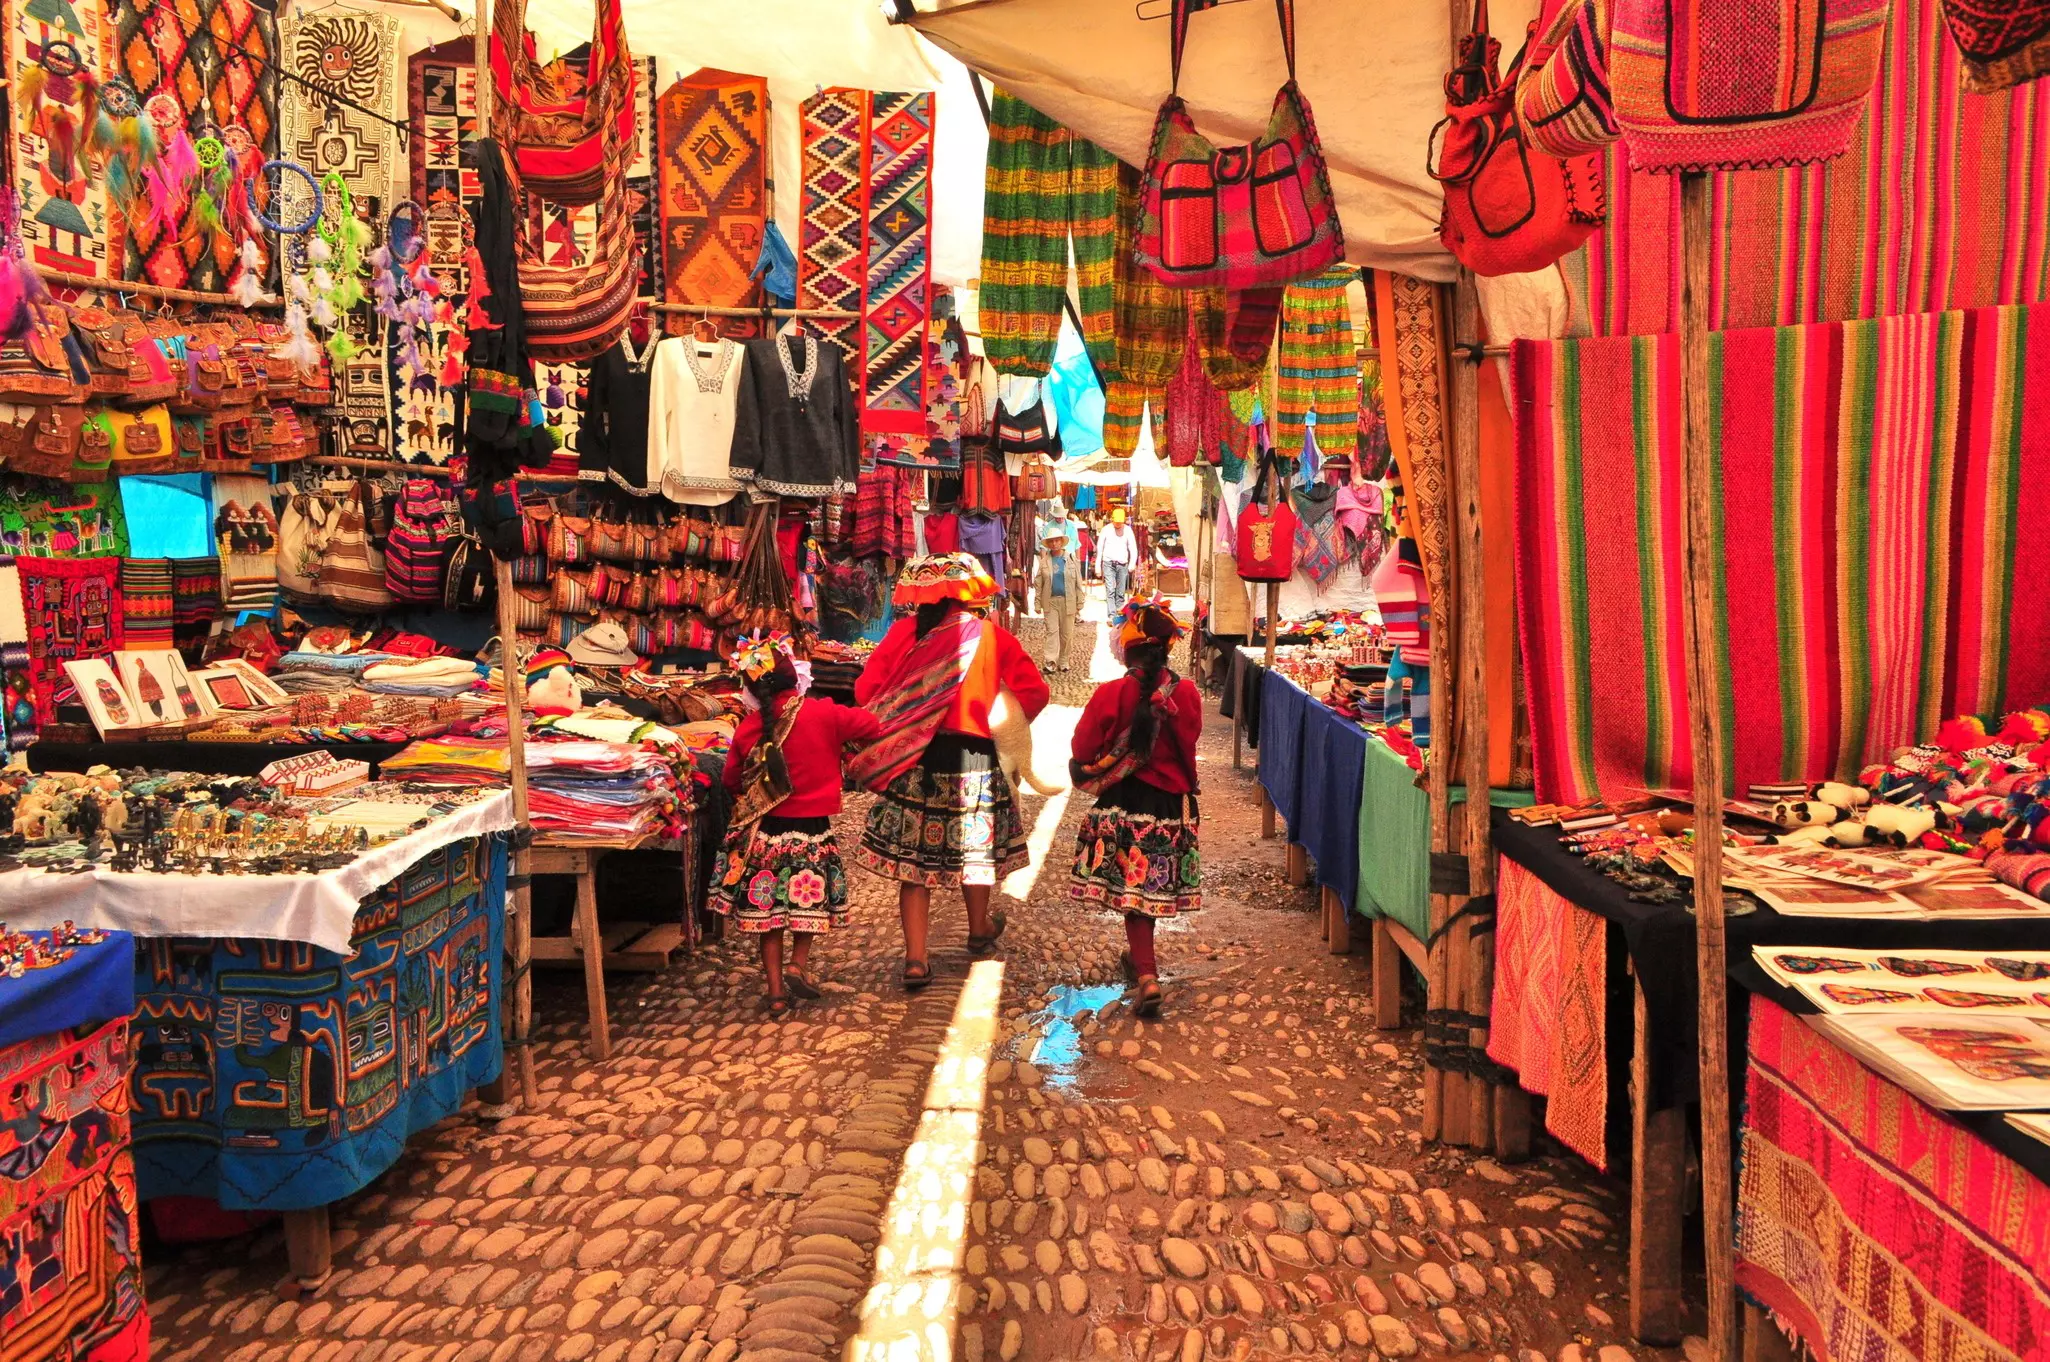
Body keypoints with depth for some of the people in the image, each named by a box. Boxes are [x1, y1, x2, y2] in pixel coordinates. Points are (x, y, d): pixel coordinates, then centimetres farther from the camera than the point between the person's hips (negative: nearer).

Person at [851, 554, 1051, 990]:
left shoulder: (904, 632, -3)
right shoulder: (994, 637, -4)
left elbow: (865, 691, -5)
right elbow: (1036, 693, -6)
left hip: (912, 760, 0)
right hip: (973, 755, 0)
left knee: (913, 856, 7)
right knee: (973, 846, 20)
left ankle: (916, 960, 4)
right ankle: (979, 931, 42)